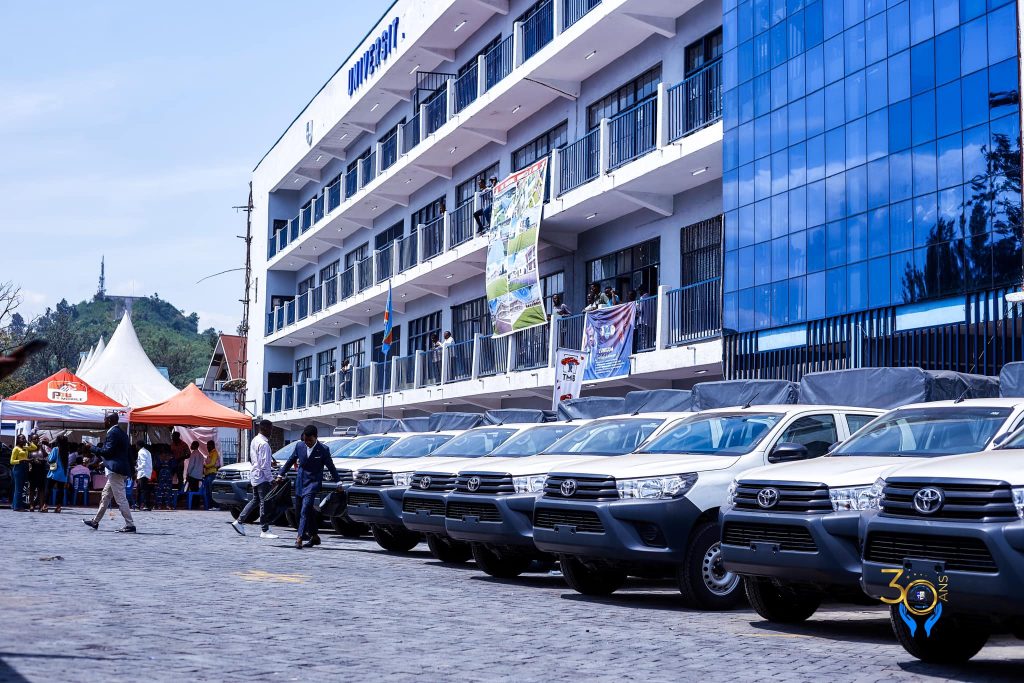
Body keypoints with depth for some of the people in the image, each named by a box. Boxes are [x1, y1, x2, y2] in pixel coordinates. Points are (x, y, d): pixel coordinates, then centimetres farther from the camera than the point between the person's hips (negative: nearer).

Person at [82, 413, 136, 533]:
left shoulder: (113, 433, -13)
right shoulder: (122, 433, 16)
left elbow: (108, 451, -20)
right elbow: (129, 452, 17)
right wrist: (131, 470, 20)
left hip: (115, 471, -11)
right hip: (118, 470, 11)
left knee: (121, 499, -9)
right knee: (105, 496, 19)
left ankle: (130, 525, -10)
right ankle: (95, 522, 29)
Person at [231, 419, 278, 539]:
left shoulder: (255, 440, 13)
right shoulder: (264, 443, -18)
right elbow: (264, 464, -21)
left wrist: (270, 462, 14)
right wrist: (271, 479, -16)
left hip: (254, 475, 10)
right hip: (262, 476, -10)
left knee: (255, 500, 19)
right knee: (264, 502, -5)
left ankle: (239, 521, 17)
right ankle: (265, 531, -3)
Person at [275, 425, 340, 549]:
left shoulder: (323, 450, -8)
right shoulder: (299, 446, 4)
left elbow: (331, 467, 0)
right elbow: (290, 461, 16)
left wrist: (338, 483, 3)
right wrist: (281, 475, 12)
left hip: (313, 483, -6)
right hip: (299, 483, 6)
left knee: (305, 511, -18)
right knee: (299, 511, 10)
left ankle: (299, 538, -21)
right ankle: (314, 536, 22)